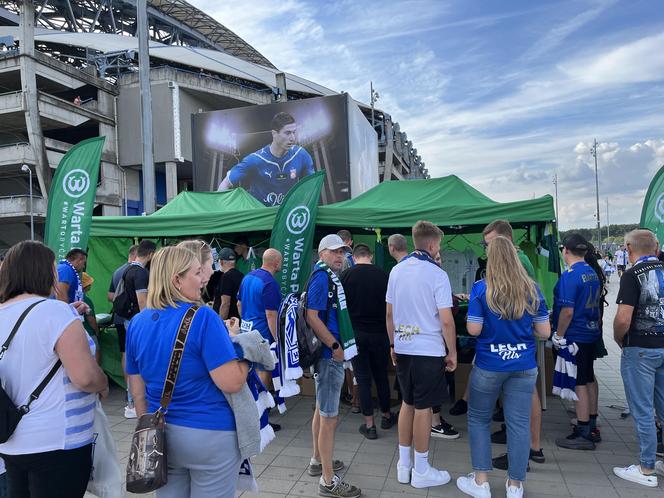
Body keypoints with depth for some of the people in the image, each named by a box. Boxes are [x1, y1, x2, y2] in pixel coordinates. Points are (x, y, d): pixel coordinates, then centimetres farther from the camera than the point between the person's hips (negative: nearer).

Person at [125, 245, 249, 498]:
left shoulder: (137, 323, 0)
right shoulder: (203, 318, -19)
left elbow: (137, 391, 7)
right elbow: (232, 382, -22)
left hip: (162, 434, 6)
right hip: (210, 435, -6)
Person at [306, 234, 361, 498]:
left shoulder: (331, 278, 13)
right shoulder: (321, 278, -16)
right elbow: (312, 317, -23)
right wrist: (335, 346, -19)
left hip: (330, 354, 10)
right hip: (329, 356, -10)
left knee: (321, 411, 21)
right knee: (329, 418, -3)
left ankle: (318, 461, 36)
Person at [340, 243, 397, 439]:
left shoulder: (346, 276, -6)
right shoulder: (383, 275, -4)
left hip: (356, 333, -1)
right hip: (379, 333, 1)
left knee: (363, 378, 6)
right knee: (381, 375, 17)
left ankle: (369, 425, 11)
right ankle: (386, 416, 33)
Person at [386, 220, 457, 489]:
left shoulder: (397, 271, 5)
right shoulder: (437, 274, -13)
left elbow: (389, 313, 9)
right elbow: (446, 320, -16)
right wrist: (452, 352, -4)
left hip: (403, 349, 6)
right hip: (428, 351, -6)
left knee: (408, 404, 17)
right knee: (423, 409, 5)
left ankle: (403, 465, 27)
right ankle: (421, 471, 18)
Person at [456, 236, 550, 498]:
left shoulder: (481, 288, -11)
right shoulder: (532, 289, -2)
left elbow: (473, 330, -12)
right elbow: (544, 332, 1)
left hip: (488, 366, -2)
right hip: (524, 366, 3)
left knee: (478, 419, 14)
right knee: (519, 423, 9)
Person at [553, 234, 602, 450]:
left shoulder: (570, 276, -20)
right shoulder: (593, 273, 8)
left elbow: (567, 311, -23)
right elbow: (595, 303, 17)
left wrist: (559, 336, -14)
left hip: (574, 337, -9)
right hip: (591, 334, 9)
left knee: (579, 383, -3)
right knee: (589, 378, 18)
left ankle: (583, 435, 4)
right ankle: (591, 425, 31)